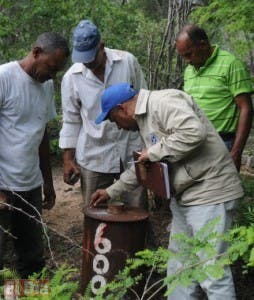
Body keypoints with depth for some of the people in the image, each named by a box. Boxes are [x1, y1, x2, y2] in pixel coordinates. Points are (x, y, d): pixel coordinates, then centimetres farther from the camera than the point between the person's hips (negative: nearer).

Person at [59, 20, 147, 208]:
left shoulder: (128, 62, -6)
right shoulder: (72, 77, -5)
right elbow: (71, 120, 3)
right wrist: (68, 158, 2)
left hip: (132, 151, 0)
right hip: (94, 157, 0)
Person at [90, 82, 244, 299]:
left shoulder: (163, 102, -15)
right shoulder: (144, 118, 17)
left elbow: (194, 133, -31)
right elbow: (143, 167, 26)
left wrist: (154, 152, -18)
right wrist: (111, 191, 27)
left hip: (209, 192, -11)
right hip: (185, 195, 11)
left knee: (212, 271, -8)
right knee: (178, 264, 18)